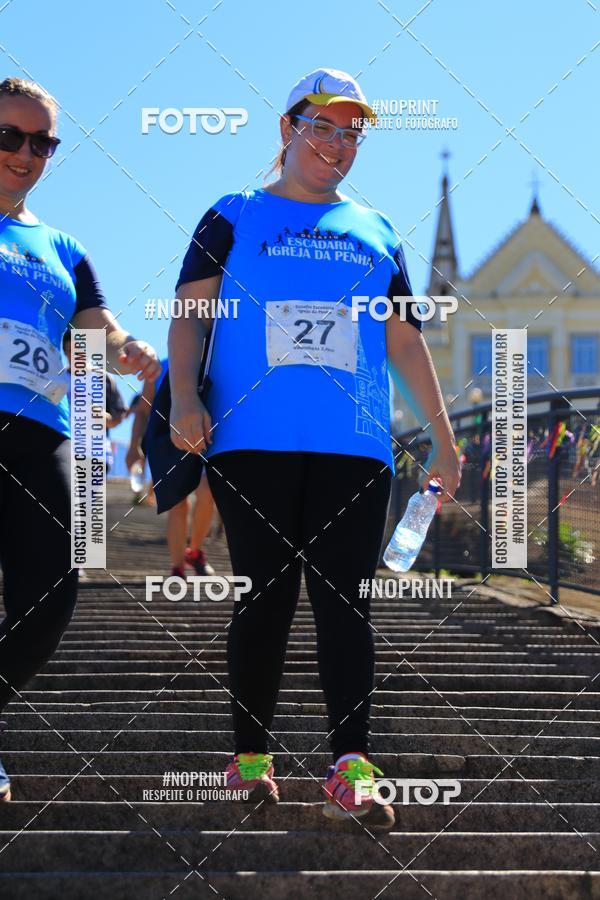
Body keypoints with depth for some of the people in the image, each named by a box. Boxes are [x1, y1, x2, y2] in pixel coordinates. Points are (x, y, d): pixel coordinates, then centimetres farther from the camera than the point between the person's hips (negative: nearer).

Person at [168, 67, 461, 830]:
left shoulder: (375, 232, 20)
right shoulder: (235, 217, 12)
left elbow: (405, 339, 20)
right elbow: (191, 310, 3)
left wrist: (443, 439, 15)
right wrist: (184, 395, -14)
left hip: (354, 447, 2)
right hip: (253, 441, -2)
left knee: (343, 601, -5)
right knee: (266, 596, -1)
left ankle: (349, 771, -12)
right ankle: (250, 756, 9)